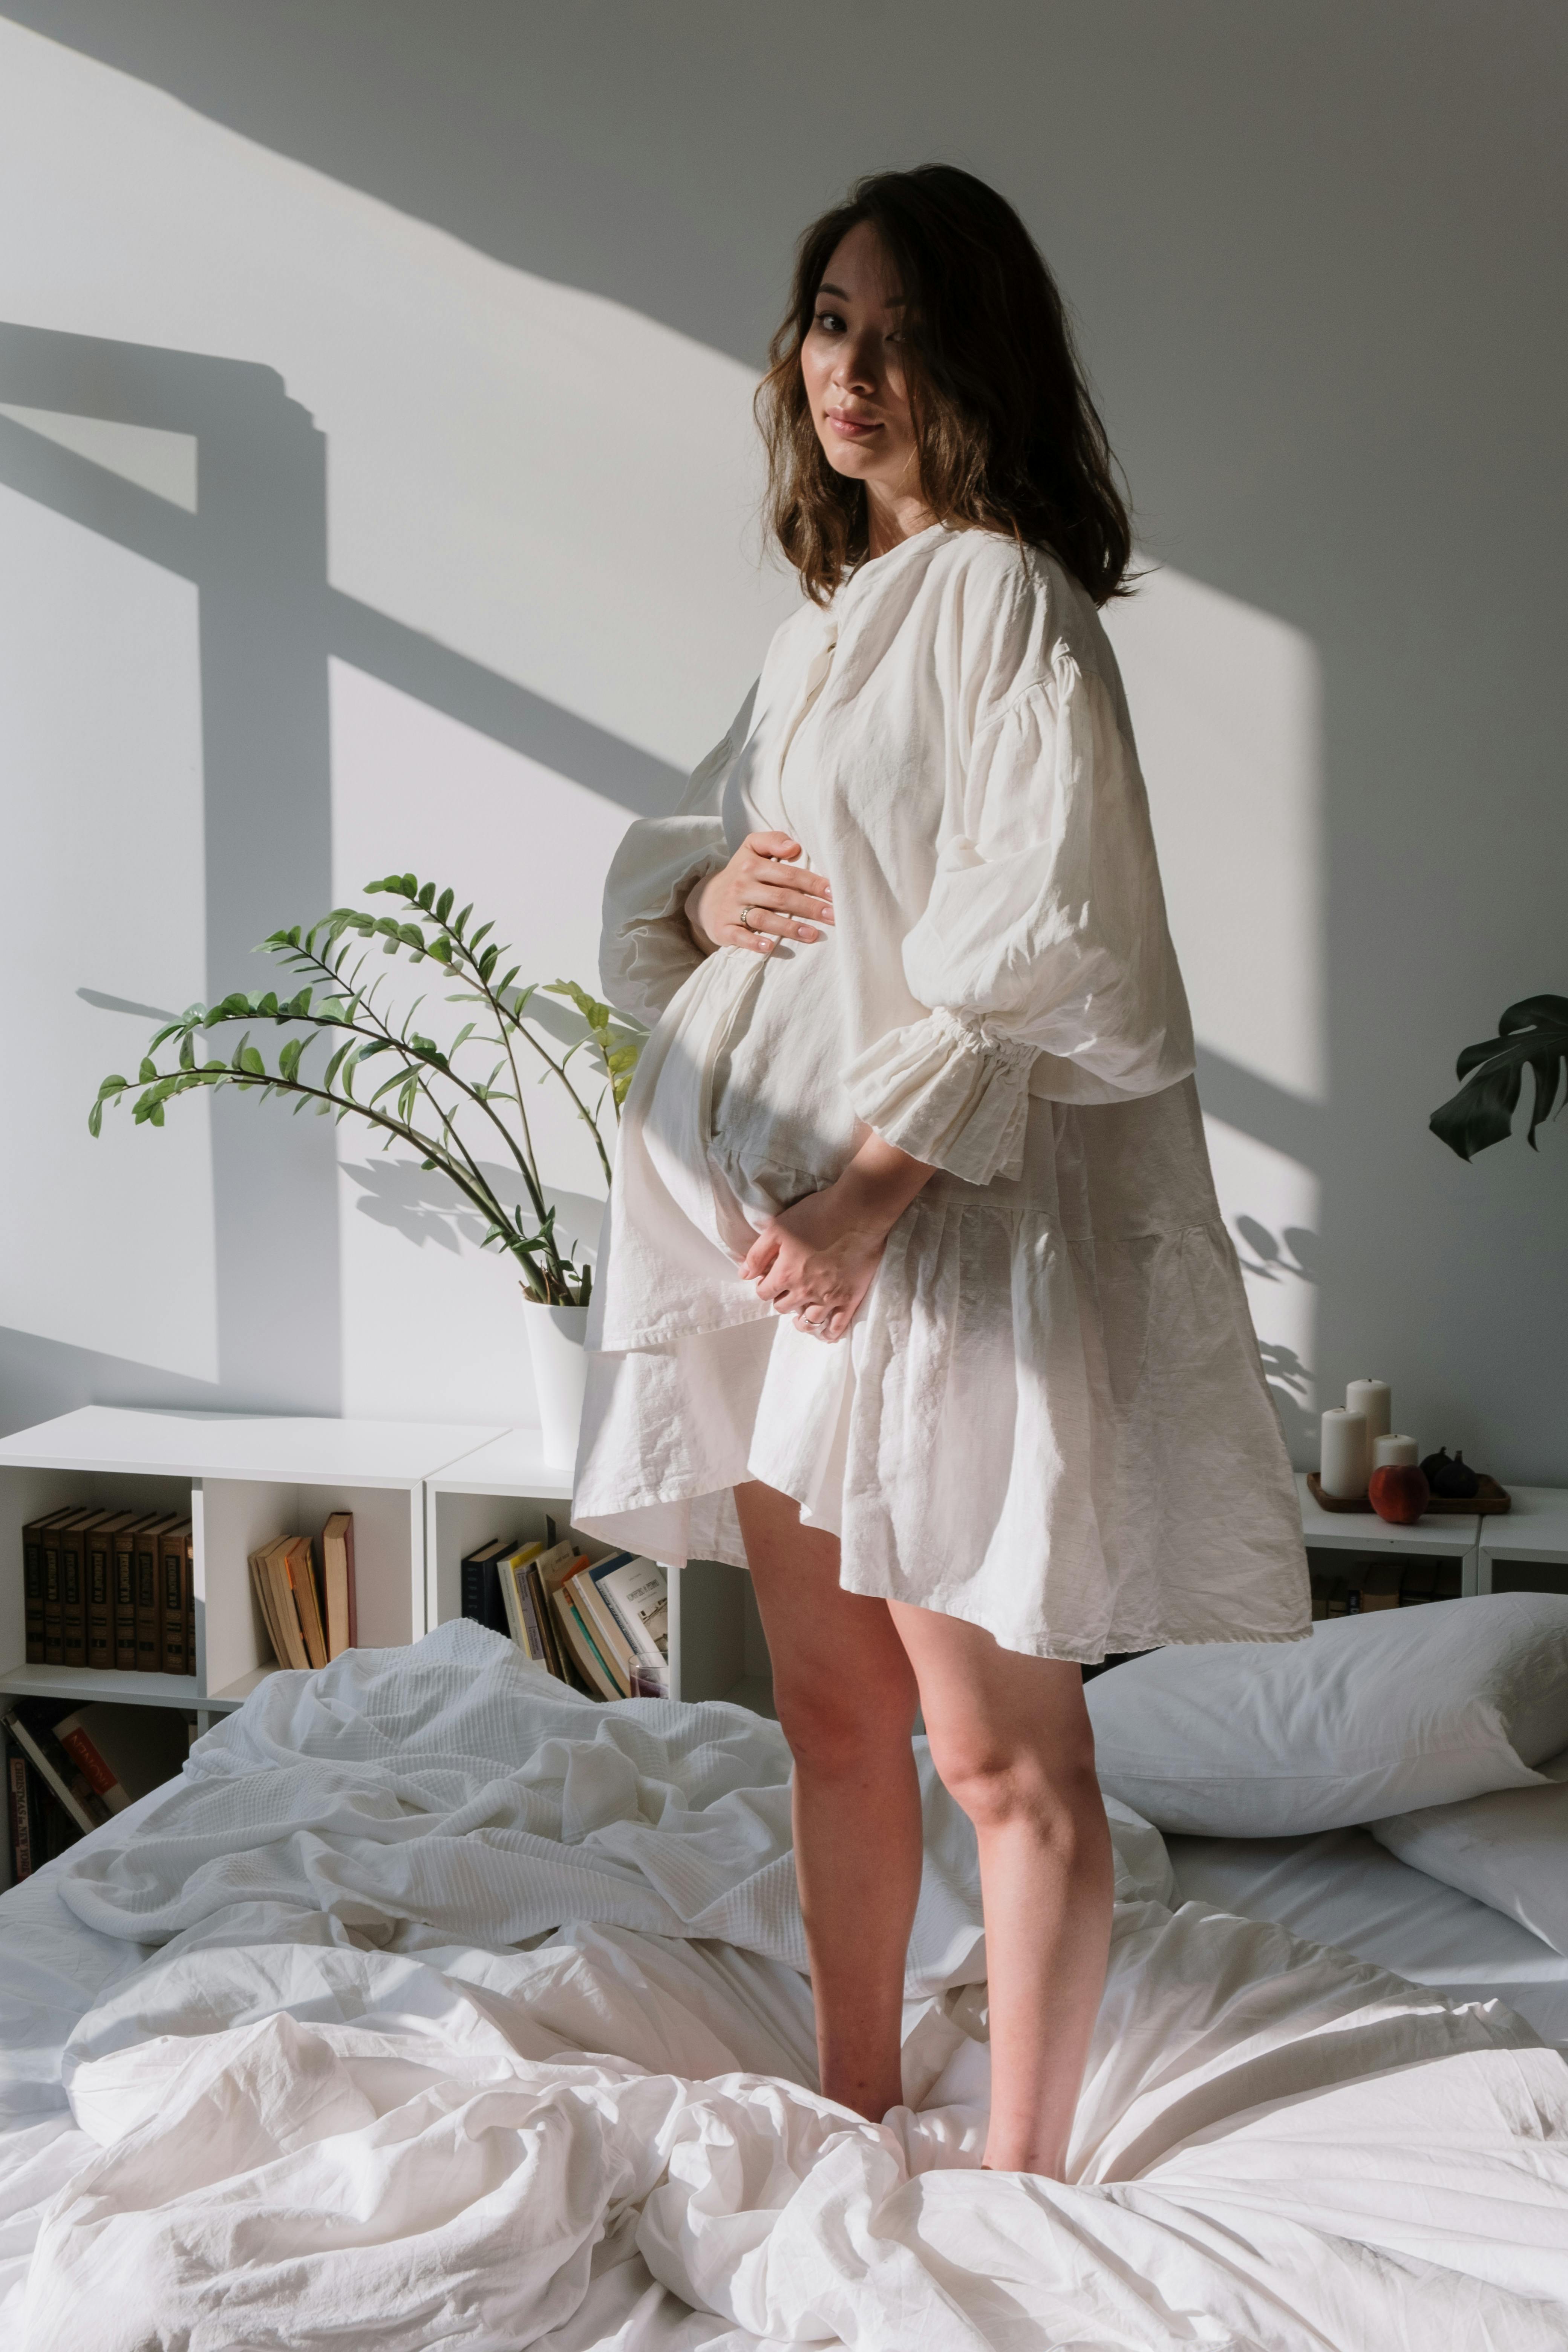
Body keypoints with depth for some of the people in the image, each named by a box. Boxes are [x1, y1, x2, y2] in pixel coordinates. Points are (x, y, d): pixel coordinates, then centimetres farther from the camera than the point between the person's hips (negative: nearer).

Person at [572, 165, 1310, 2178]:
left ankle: (1018, 2185, 12)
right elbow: (652, 866, 23)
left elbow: (1034, 945, -17)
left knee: (999, 1748, 0)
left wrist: (872, 1185, -21)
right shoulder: (823, 625, 17)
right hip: (777, 1225, 8)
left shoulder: (1007, 594, -7)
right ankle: (856, 2123, 30)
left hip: (938, 1232, -8)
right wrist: (703, 895, 0)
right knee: (831, 1712, 15)